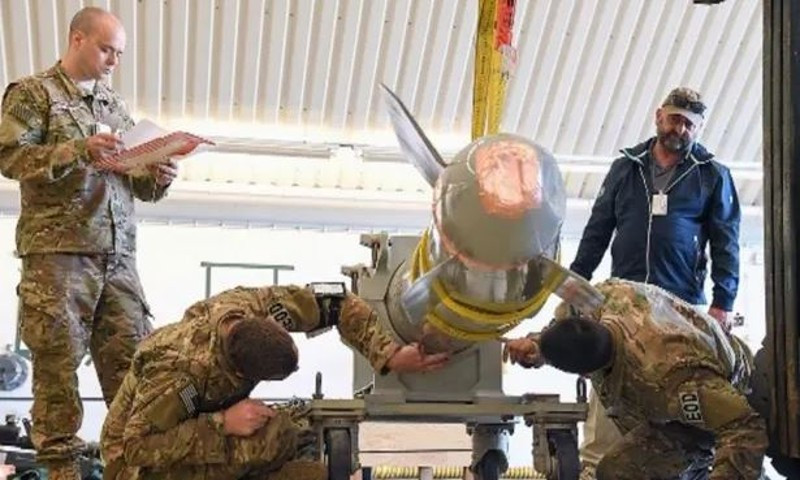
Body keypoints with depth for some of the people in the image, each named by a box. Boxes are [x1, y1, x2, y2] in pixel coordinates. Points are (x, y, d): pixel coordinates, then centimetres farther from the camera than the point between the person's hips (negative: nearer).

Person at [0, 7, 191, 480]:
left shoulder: (116, 106, 22)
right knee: (59, 359, -5)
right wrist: (79, 150, -17)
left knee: (131, 358, 0)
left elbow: (137, 183, 24)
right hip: (58, 249, -5)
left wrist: (158, 177, 1)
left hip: (118, 254, 5)